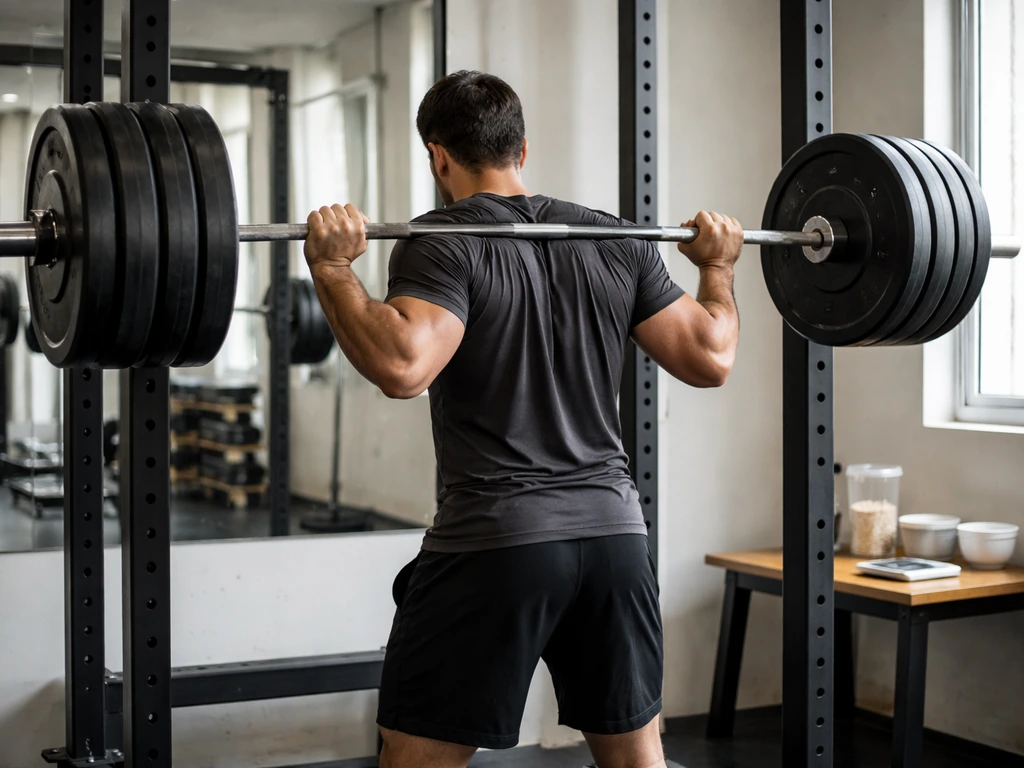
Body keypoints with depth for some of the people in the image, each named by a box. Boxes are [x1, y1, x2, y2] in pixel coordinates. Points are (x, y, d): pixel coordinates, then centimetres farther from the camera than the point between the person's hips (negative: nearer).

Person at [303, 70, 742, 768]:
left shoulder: (445, 244, -8)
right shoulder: (617, 243, 9)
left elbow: (402, 365, -26)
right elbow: (710, 359, 6)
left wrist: (334, 270, -18)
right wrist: (718, 266, 21)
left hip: (493, 541, -5)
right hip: (615, 532, 6)